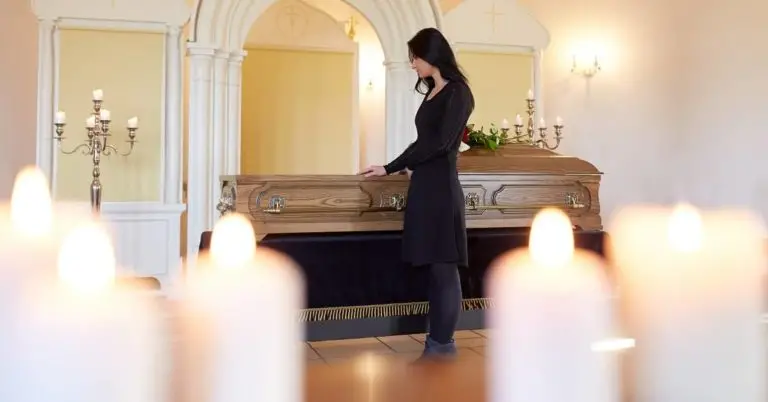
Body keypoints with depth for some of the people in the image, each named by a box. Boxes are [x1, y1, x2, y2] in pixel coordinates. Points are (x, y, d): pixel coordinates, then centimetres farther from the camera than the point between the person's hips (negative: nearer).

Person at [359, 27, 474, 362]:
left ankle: (443, 346, 5)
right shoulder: (432, 93, 17)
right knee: (433, 267, 10)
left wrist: (392, 167, -7)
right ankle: (438, 343, 16)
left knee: (444, 268, -3)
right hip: (425, 187, 9)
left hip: (441, 188, -8)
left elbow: (440, 142, -15)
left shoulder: (457, 92, -7)